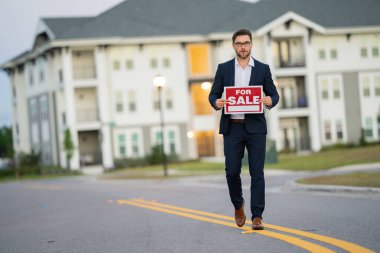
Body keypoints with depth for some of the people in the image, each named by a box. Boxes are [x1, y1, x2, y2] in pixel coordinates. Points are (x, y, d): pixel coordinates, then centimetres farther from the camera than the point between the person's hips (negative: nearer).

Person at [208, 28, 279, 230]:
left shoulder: (262, 69, 6)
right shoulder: (224, 68, 8)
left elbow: (274, 94, 7)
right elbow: (213, 94, 7)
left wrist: (270, 101, -17)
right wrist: (216, 103, -16)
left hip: (255, 127, -1)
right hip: (232, 128, 1)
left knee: (257, 172, -4)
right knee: (232, 171, -1)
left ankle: (257, 216, -2)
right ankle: (238, 205, 26)